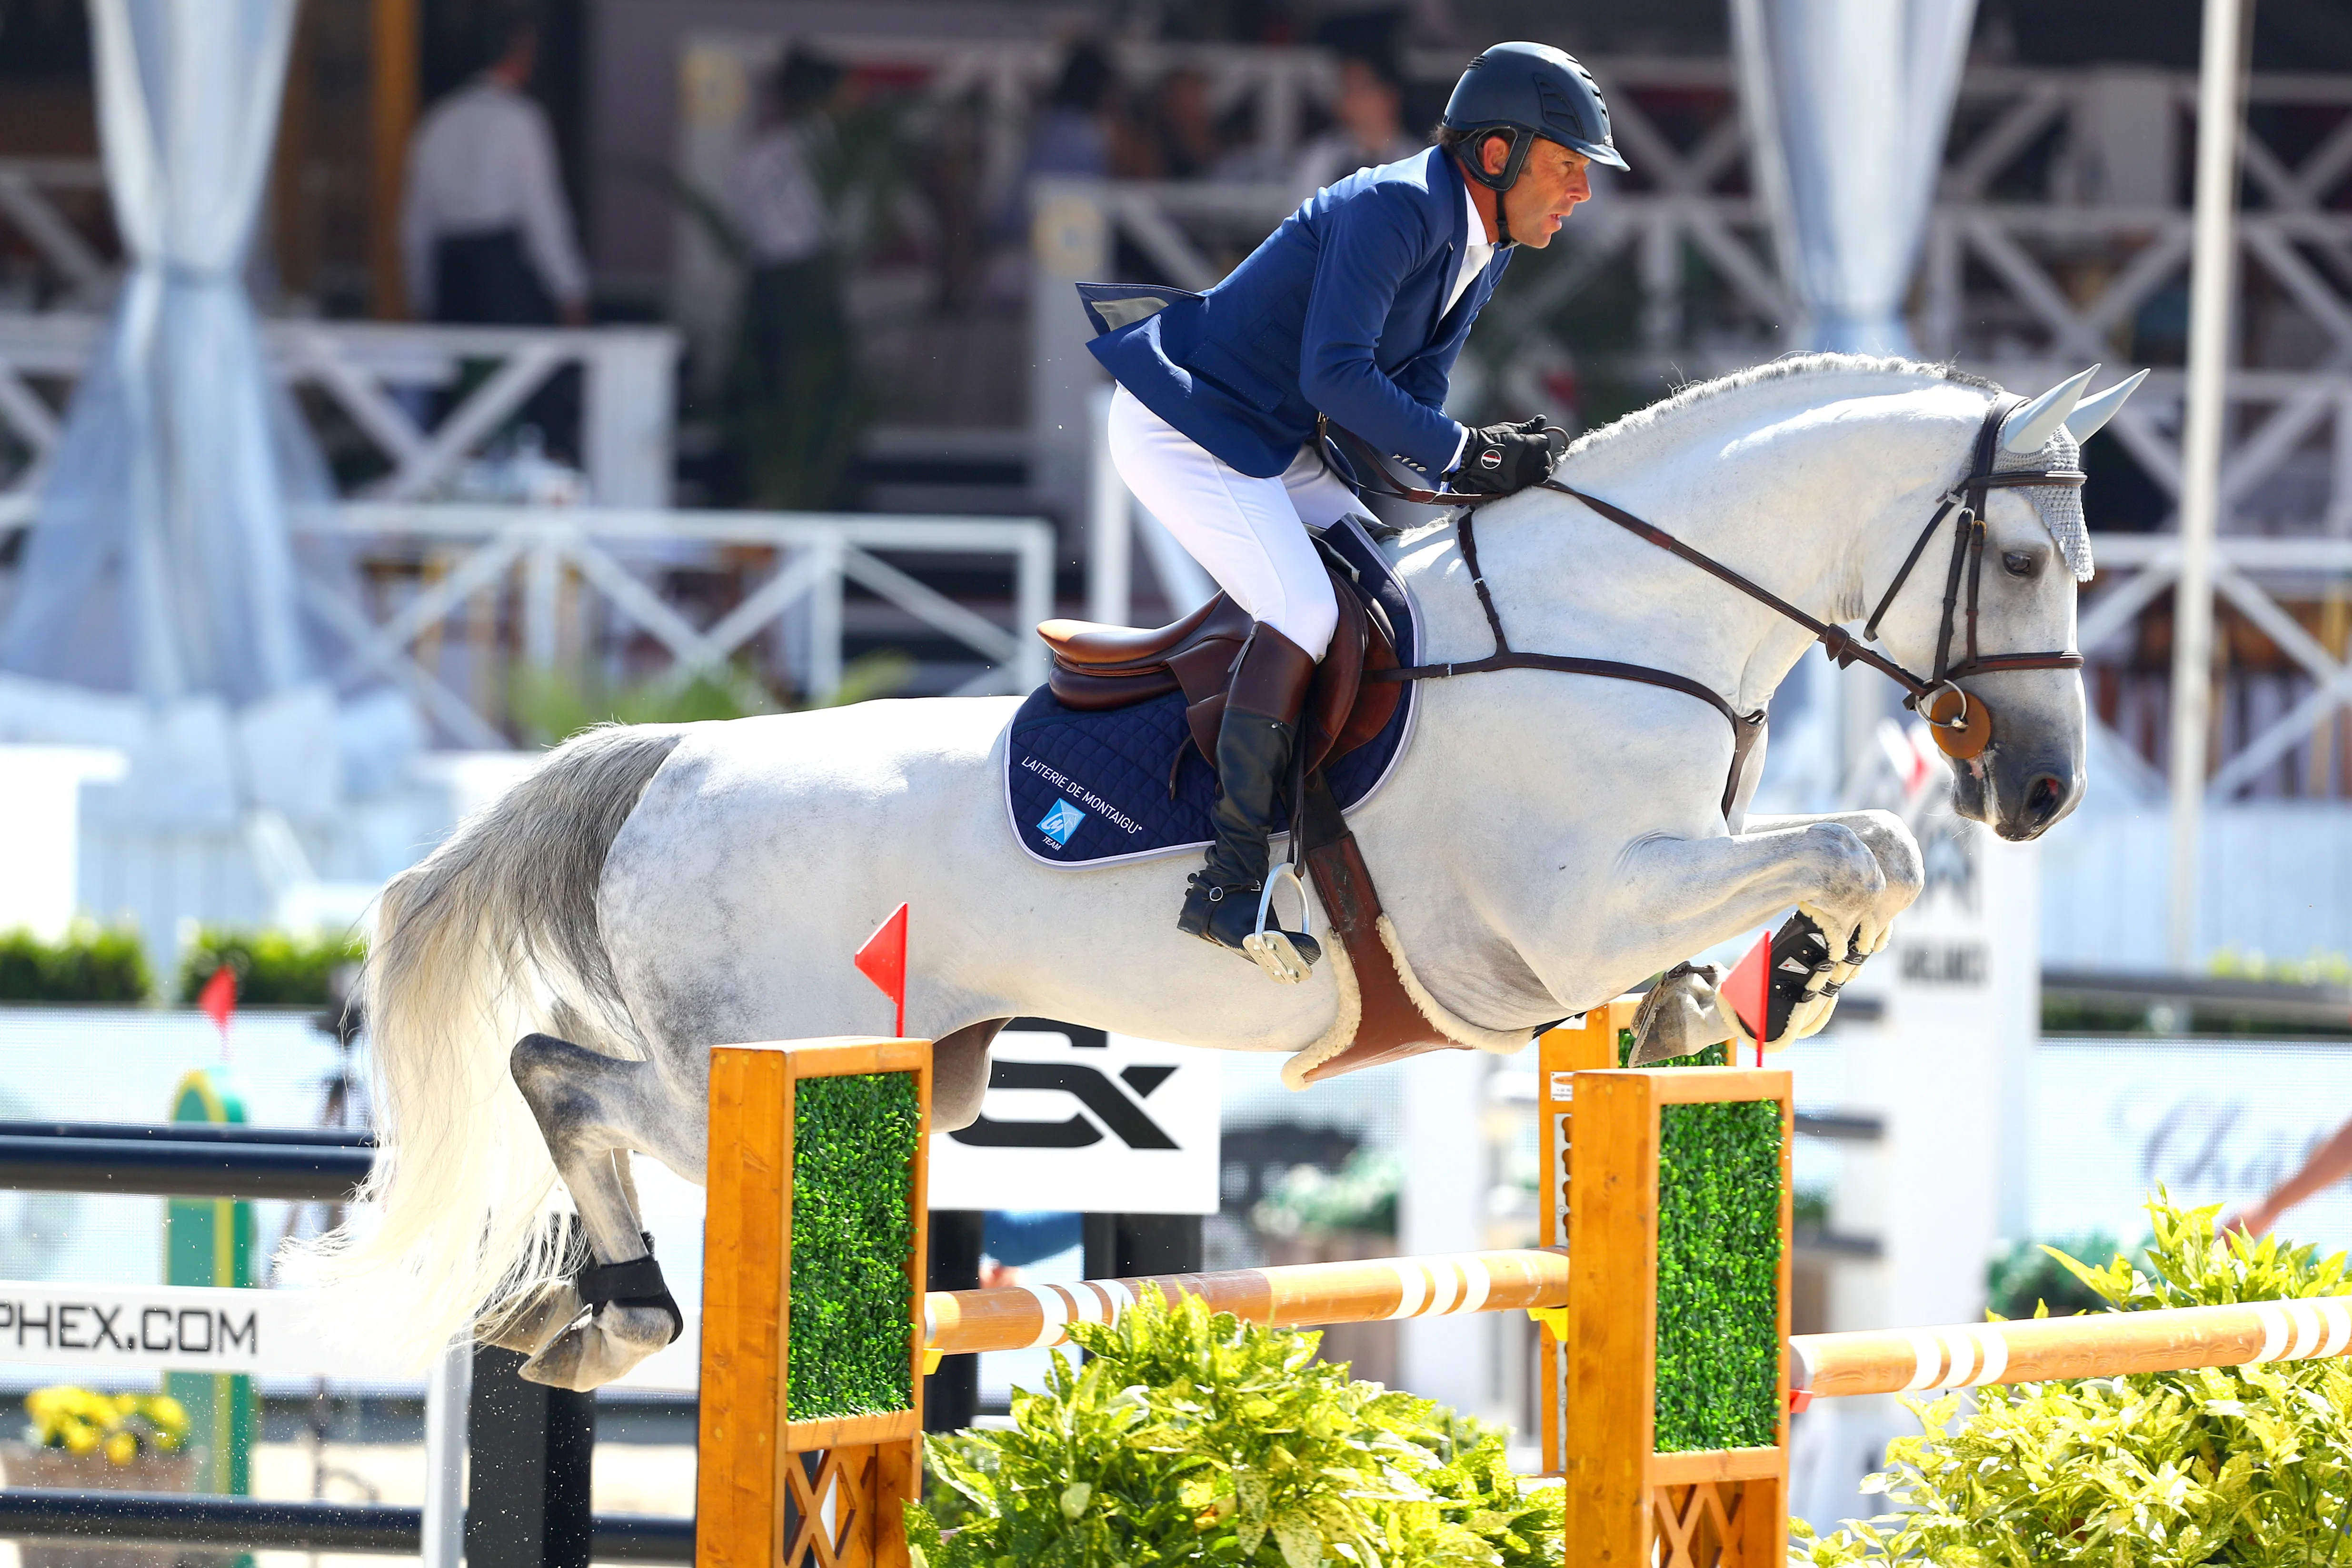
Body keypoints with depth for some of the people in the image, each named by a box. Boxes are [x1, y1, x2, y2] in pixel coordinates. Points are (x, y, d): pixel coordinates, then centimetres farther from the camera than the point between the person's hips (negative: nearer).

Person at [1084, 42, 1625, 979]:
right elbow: (1336, 374, -31)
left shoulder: (1483, 245, 7)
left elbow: (1414, 391, 9)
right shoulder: (1394, 210, -24)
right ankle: (1229, 886, -23)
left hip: (1270, 444, 11)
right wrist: (1463, 454, -28)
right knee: (1305, 610, -23)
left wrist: (1488, 465, -9)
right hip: (1178, 430, -11)